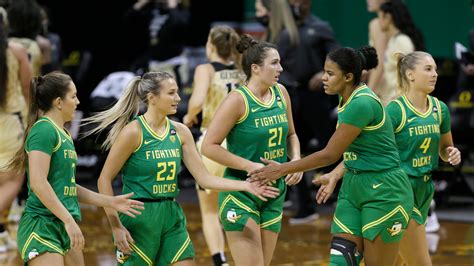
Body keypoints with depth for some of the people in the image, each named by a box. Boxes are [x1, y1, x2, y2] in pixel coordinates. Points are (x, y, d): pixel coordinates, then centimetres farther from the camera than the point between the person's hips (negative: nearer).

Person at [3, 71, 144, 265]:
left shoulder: (63, 135, 17)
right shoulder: (44, 130, -11)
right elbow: (38, 183, -20)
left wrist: (110, 202, 21)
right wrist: (69, 220, -21)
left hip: (64, 228, 10)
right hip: (41, 226, -10)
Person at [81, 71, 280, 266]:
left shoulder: (180, 132, 5)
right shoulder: (133, 132, -12)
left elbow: (204, 178, 6)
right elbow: (104, 180, -10)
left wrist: (246, 186, -4)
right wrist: (116, 226, -15)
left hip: (172, 217, 6)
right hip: (139, 220, -6)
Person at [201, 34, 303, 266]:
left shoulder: (280, 93, 4)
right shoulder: (238, 100, -15)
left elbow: (290, 135, 20)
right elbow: (209, 146, -16)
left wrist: (296, 160, 0)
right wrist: (251, 166, -20)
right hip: (240, 194, -7)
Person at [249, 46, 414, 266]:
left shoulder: (362, 103, -22)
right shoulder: (348, 99, 7)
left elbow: (329, 154, -19)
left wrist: (282, 169, -12)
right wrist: (335, 176, 15)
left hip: (384, 192, -9)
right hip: (353, 188, 9)